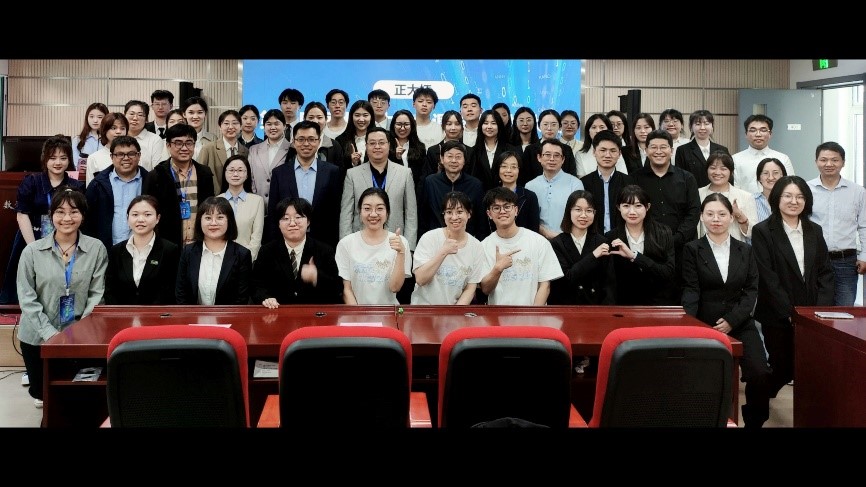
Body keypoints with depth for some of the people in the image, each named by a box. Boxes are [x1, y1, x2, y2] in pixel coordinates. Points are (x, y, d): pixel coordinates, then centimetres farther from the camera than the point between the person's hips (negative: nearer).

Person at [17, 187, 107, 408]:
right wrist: (49, 333, -16)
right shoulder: (32, 251, -5)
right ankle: (43, 397, 44)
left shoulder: (96, 249, -5)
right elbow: (27, 298, -7)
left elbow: (97, 294, -5)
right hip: (38, 337, 1)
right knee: (42, 393, 10)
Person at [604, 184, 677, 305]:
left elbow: (669, 272, -8)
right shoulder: (611, 238, 3)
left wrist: (634, 256, -17)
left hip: (663, 304, 0)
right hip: (627, 305, 0)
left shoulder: (664, 233, 2)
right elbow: (610, 283, 1)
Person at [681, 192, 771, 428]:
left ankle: (754, 422, 8)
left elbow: (752, 290, 5)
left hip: (741, 324, 2)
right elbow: (691, 291, -5)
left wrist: (732, 320, -9)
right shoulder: (692, 250, 4)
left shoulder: (745, 250, 12)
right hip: (705, 325, -2)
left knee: (760, 374, -15)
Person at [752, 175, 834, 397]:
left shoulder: (815, 231, 13)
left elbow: (826, 273, 9)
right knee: (782, 366, 0)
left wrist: (821, 309, -4)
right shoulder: (762, 232, -2)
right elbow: (767, 277, -9)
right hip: (778, 317, -3)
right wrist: (790, 313, -12)